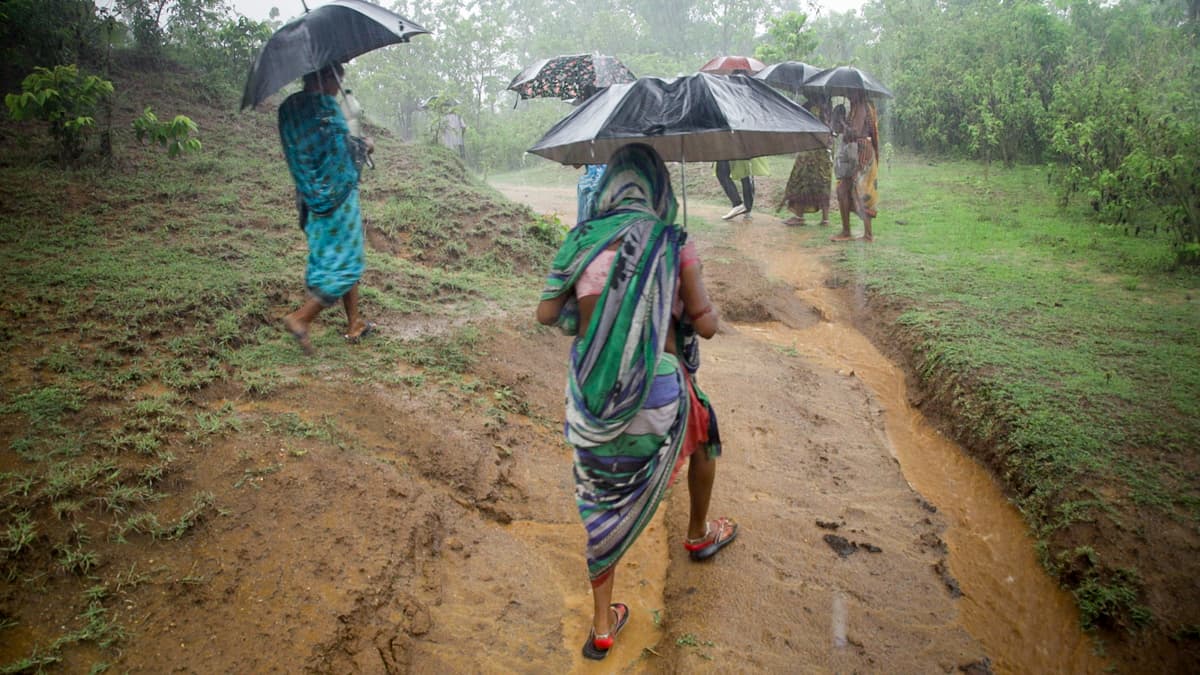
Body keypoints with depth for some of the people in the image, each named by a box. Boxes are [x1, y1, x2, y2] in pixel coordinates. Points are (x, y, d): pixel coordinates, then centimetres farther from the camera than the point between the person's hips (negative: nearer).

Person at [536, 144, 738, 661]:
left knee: (604, 497, 17)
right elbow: (706, 325, -4)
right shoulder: (673, 245, -6)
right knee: (703, 434, 32)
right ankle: (699, 534, 54)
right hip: (658, 389, -1)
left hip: (592, 390, 2)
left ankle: (602, 624, 24)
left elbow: (546, 314, 2)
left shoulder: (582, 240, 1)